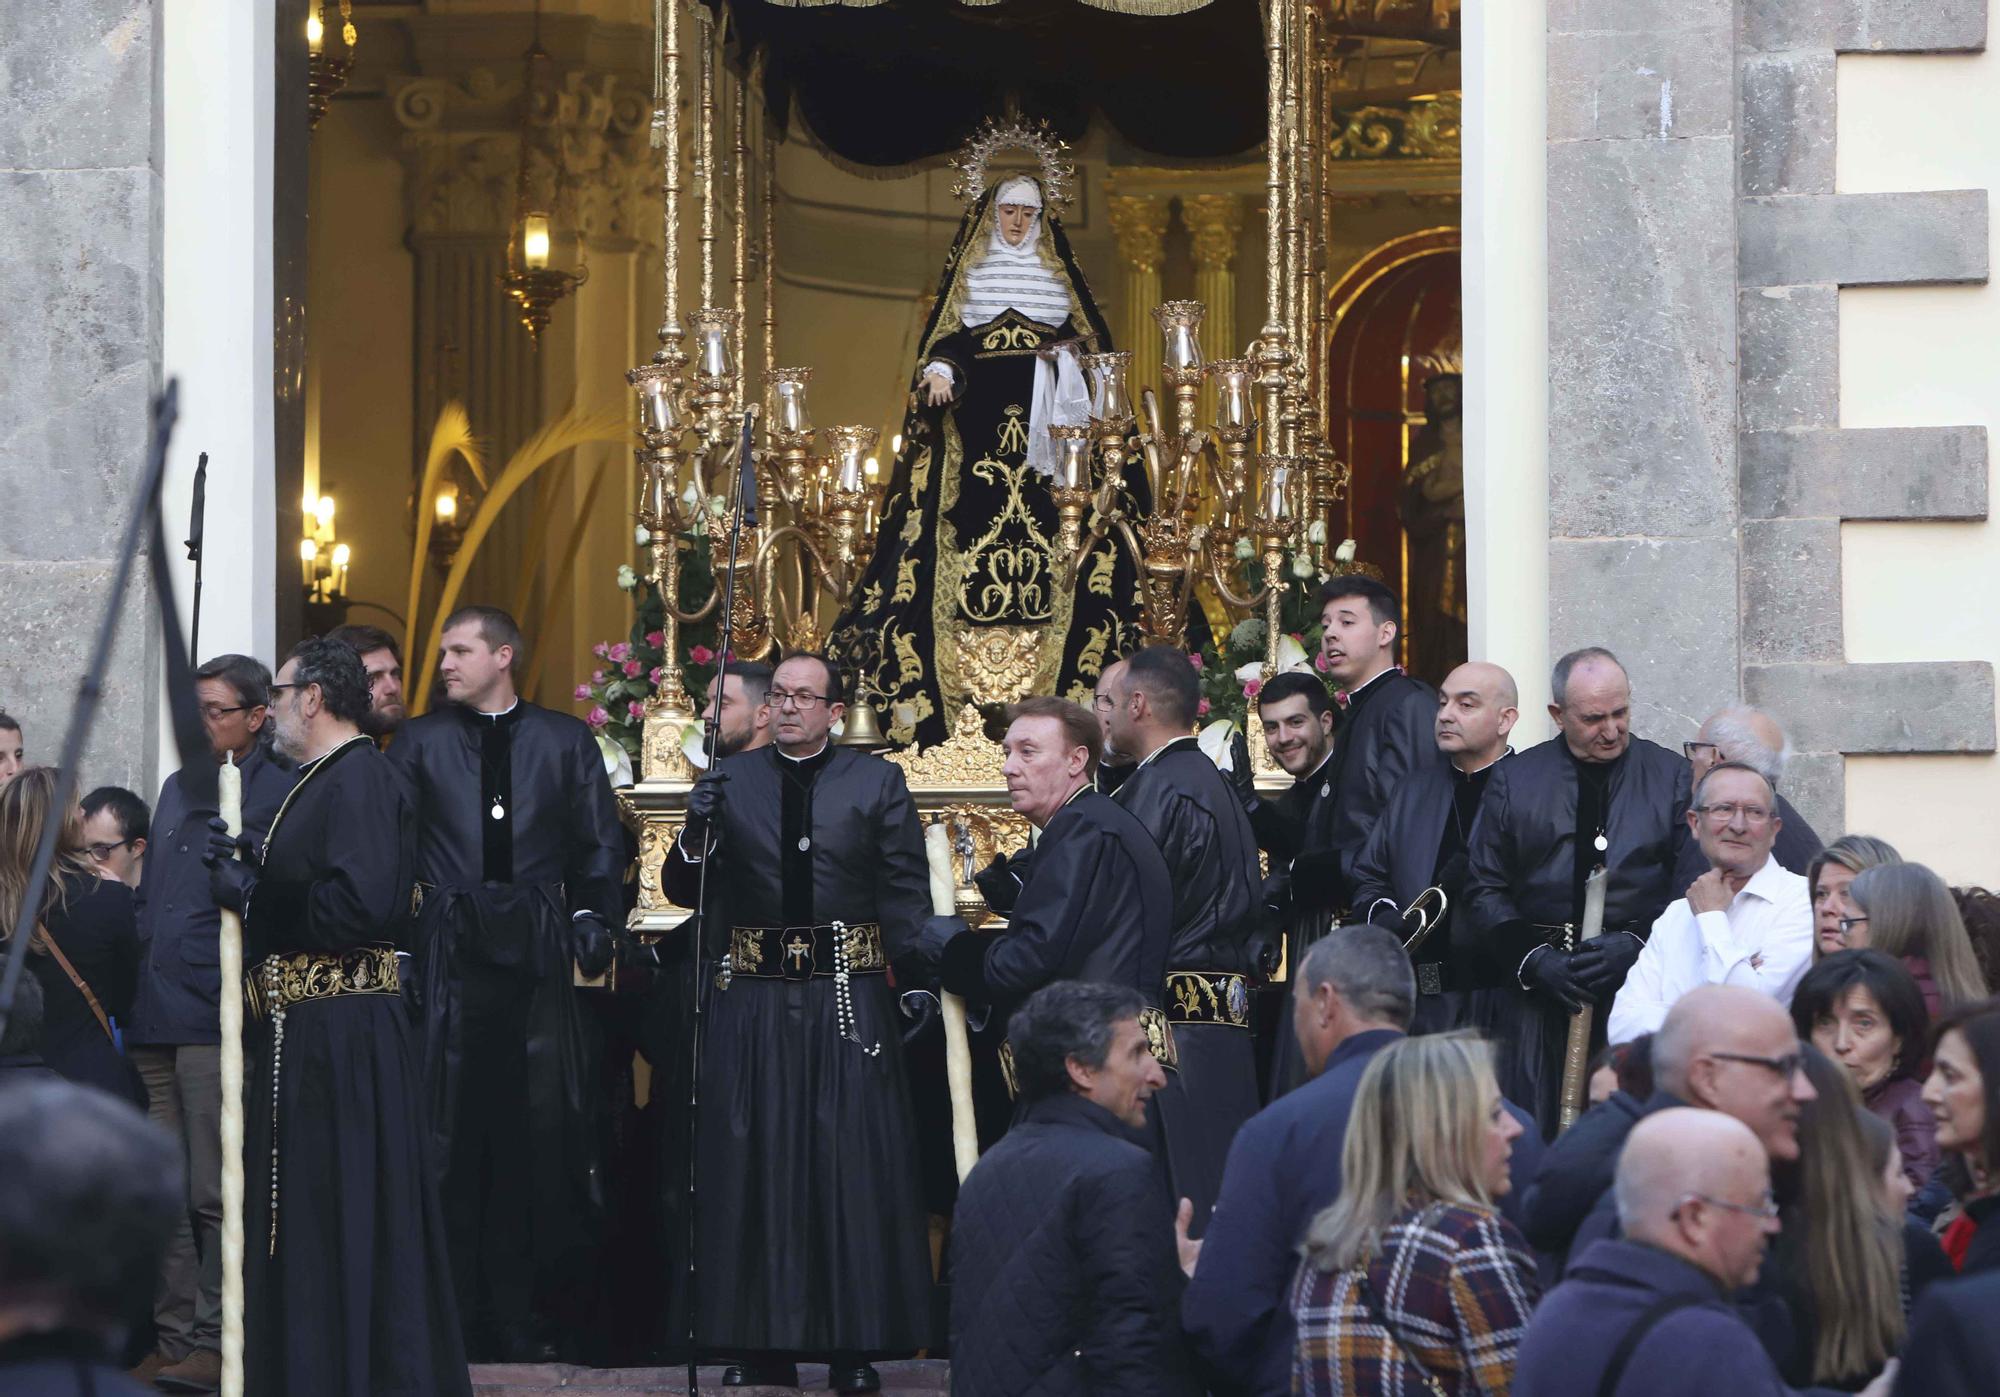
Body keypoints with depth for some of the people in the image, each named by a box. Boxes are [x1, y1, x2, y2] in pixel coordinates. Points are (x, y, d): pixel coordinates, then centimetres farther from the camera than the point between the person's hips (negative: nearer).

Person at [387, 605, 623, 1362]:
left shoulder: (565, 742, 11)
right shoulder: (420, 742, 10)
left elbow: (600, 844, 12)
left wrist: (591, 921, 2)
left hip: (536, 953, 0)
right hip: (450, 952, 0)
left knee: (535, 1130, -1)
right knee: (453, 1130, -3)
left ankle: (520, 1317, 6)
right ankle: (458, 1318, 2)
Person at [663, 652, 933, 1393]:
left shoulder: (878, 783, 5)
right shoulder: (728, 782, 9)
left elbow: (906, 900, 2)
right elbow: (683, 891, 7)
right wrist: (696, 834, -12)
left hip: (849, 1000, -1)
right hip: (752, 1002, 1)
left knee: (853, 1166, -1)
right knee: (752, 1170, 2)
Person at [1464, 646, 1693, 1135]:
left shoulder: (1672, 776, 9)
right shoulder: (1515, 779, 11)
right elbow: (1484, 892, 9)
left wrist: (1637, 946, -12)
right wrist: (1533, 959, -7)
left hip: (1638, 982, -1)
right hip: (1535, 986, 1)